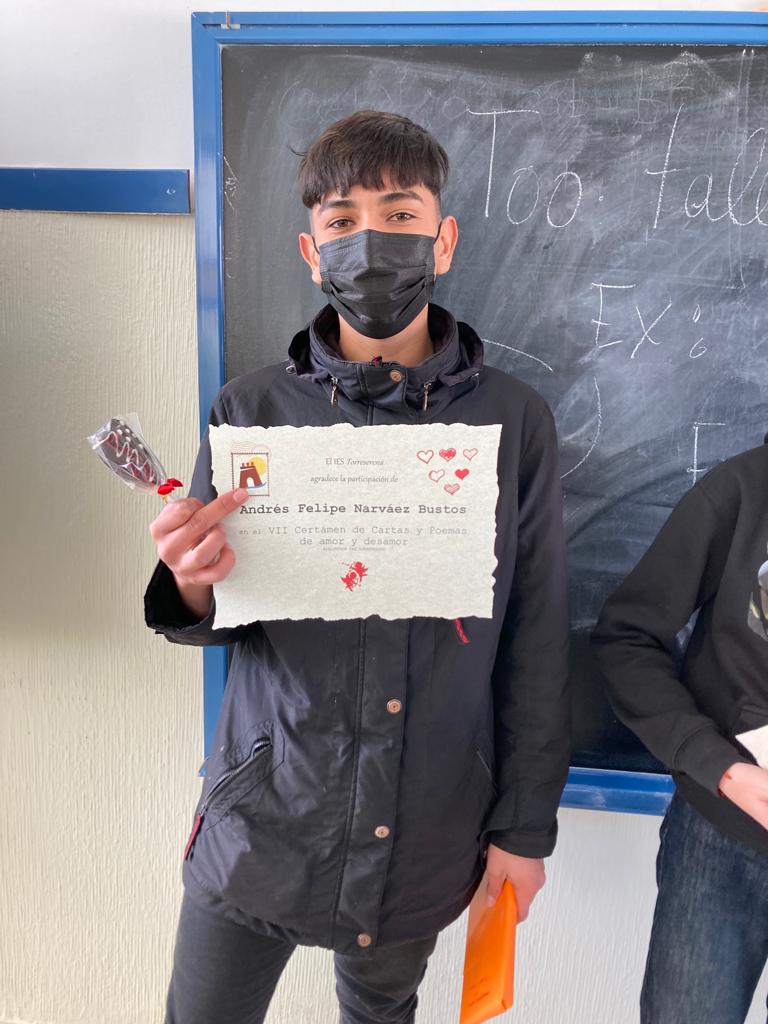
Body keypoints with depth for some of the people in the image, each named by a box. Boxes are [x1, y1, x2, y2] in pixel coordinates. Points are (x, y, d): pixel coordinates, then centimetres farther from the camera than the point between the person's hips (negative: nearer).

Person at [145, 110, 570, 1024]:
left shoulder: (514, 422, -7)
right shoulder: (251, 411, -7)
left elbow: (536, 640, -2)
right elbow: (212, 619, -2)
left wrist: (525, 824, 1)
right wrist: (191, 589, -25)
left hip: (427, 836, 1)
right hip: (263, 821, 0)